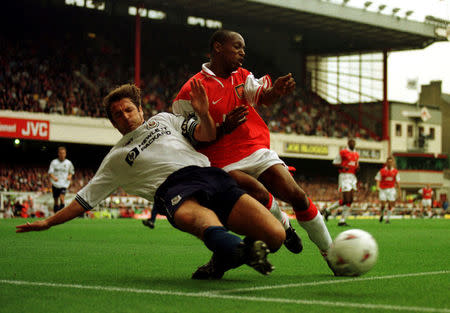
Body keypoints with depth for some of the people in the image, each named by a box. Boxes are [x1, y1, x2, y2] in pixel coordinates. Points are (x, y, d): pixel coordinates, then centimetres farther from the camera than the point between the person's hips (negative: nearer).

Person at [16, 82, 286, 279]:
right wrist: (48, 222, 26)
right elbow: (85, 200, 31)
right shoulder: (116, 158, 30)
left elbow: (207, 135, 23)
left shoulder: (163, 119, 33)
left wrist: (204, 114, 2)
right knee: (190, 215, -47)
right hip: (172, 187, -3)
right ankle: (239, 249, -70)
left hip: (209, 173, 3)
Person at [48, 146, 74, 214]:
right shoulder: (54, 162, -1)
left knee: (62, 198, -19)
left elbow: (71, 172, 19)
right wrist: (54, 177, -28)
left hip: (64, 184, 0)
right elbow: (50, 172, -8)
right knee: (56, 200, 5)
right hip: (55, 184, 1)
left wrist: (70, 176, -3)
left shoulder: (68, 163, 4)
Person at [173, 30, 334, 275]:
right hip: (225, 163, -5)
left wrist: (275, 91, -31)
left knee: (296, 194, -9)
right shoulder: (190, 92, -8)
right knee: (259, 193, -30)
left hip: (258, 151, 5)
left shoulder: (242, 76, 12)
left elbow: (263, 97, -6)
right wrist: (224, 128, -22)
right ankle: (282, 225, 3)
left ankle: (331, 253, 3)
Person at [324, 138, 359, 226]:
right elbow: (335, 163, -2)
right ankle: (329, 209, 4)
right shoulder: (343, 152, -4)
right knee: (346, 200, -13)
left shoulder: (356, 154, 16)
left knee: (350, 200, 0)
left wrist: (357, 168, 2)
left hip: (352, 177, 7)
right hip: (344, 176, -7)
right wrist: (343, 167, -17)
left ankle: (342, 221, 4)